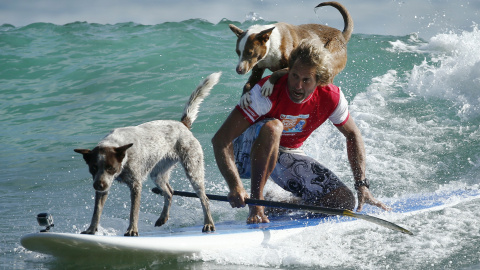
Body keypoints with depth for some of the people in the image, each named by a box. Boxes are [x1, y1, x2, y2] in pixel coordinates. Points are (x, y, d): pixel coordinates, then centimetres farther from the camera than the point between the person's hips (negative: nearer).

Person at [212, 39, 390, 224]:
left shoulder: (331, 99, -17)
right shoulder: (267, 92, -30)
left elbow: (353, 135, 4)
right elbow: (220, 140, -34)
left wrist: (362, 184, -4)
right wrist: (235, 186, -48)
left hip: (286, 156, 5)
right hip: (248, 155, -5)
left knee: (345, 202, -12)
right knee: (272, 127, -39)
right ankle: (256, 204, -32)